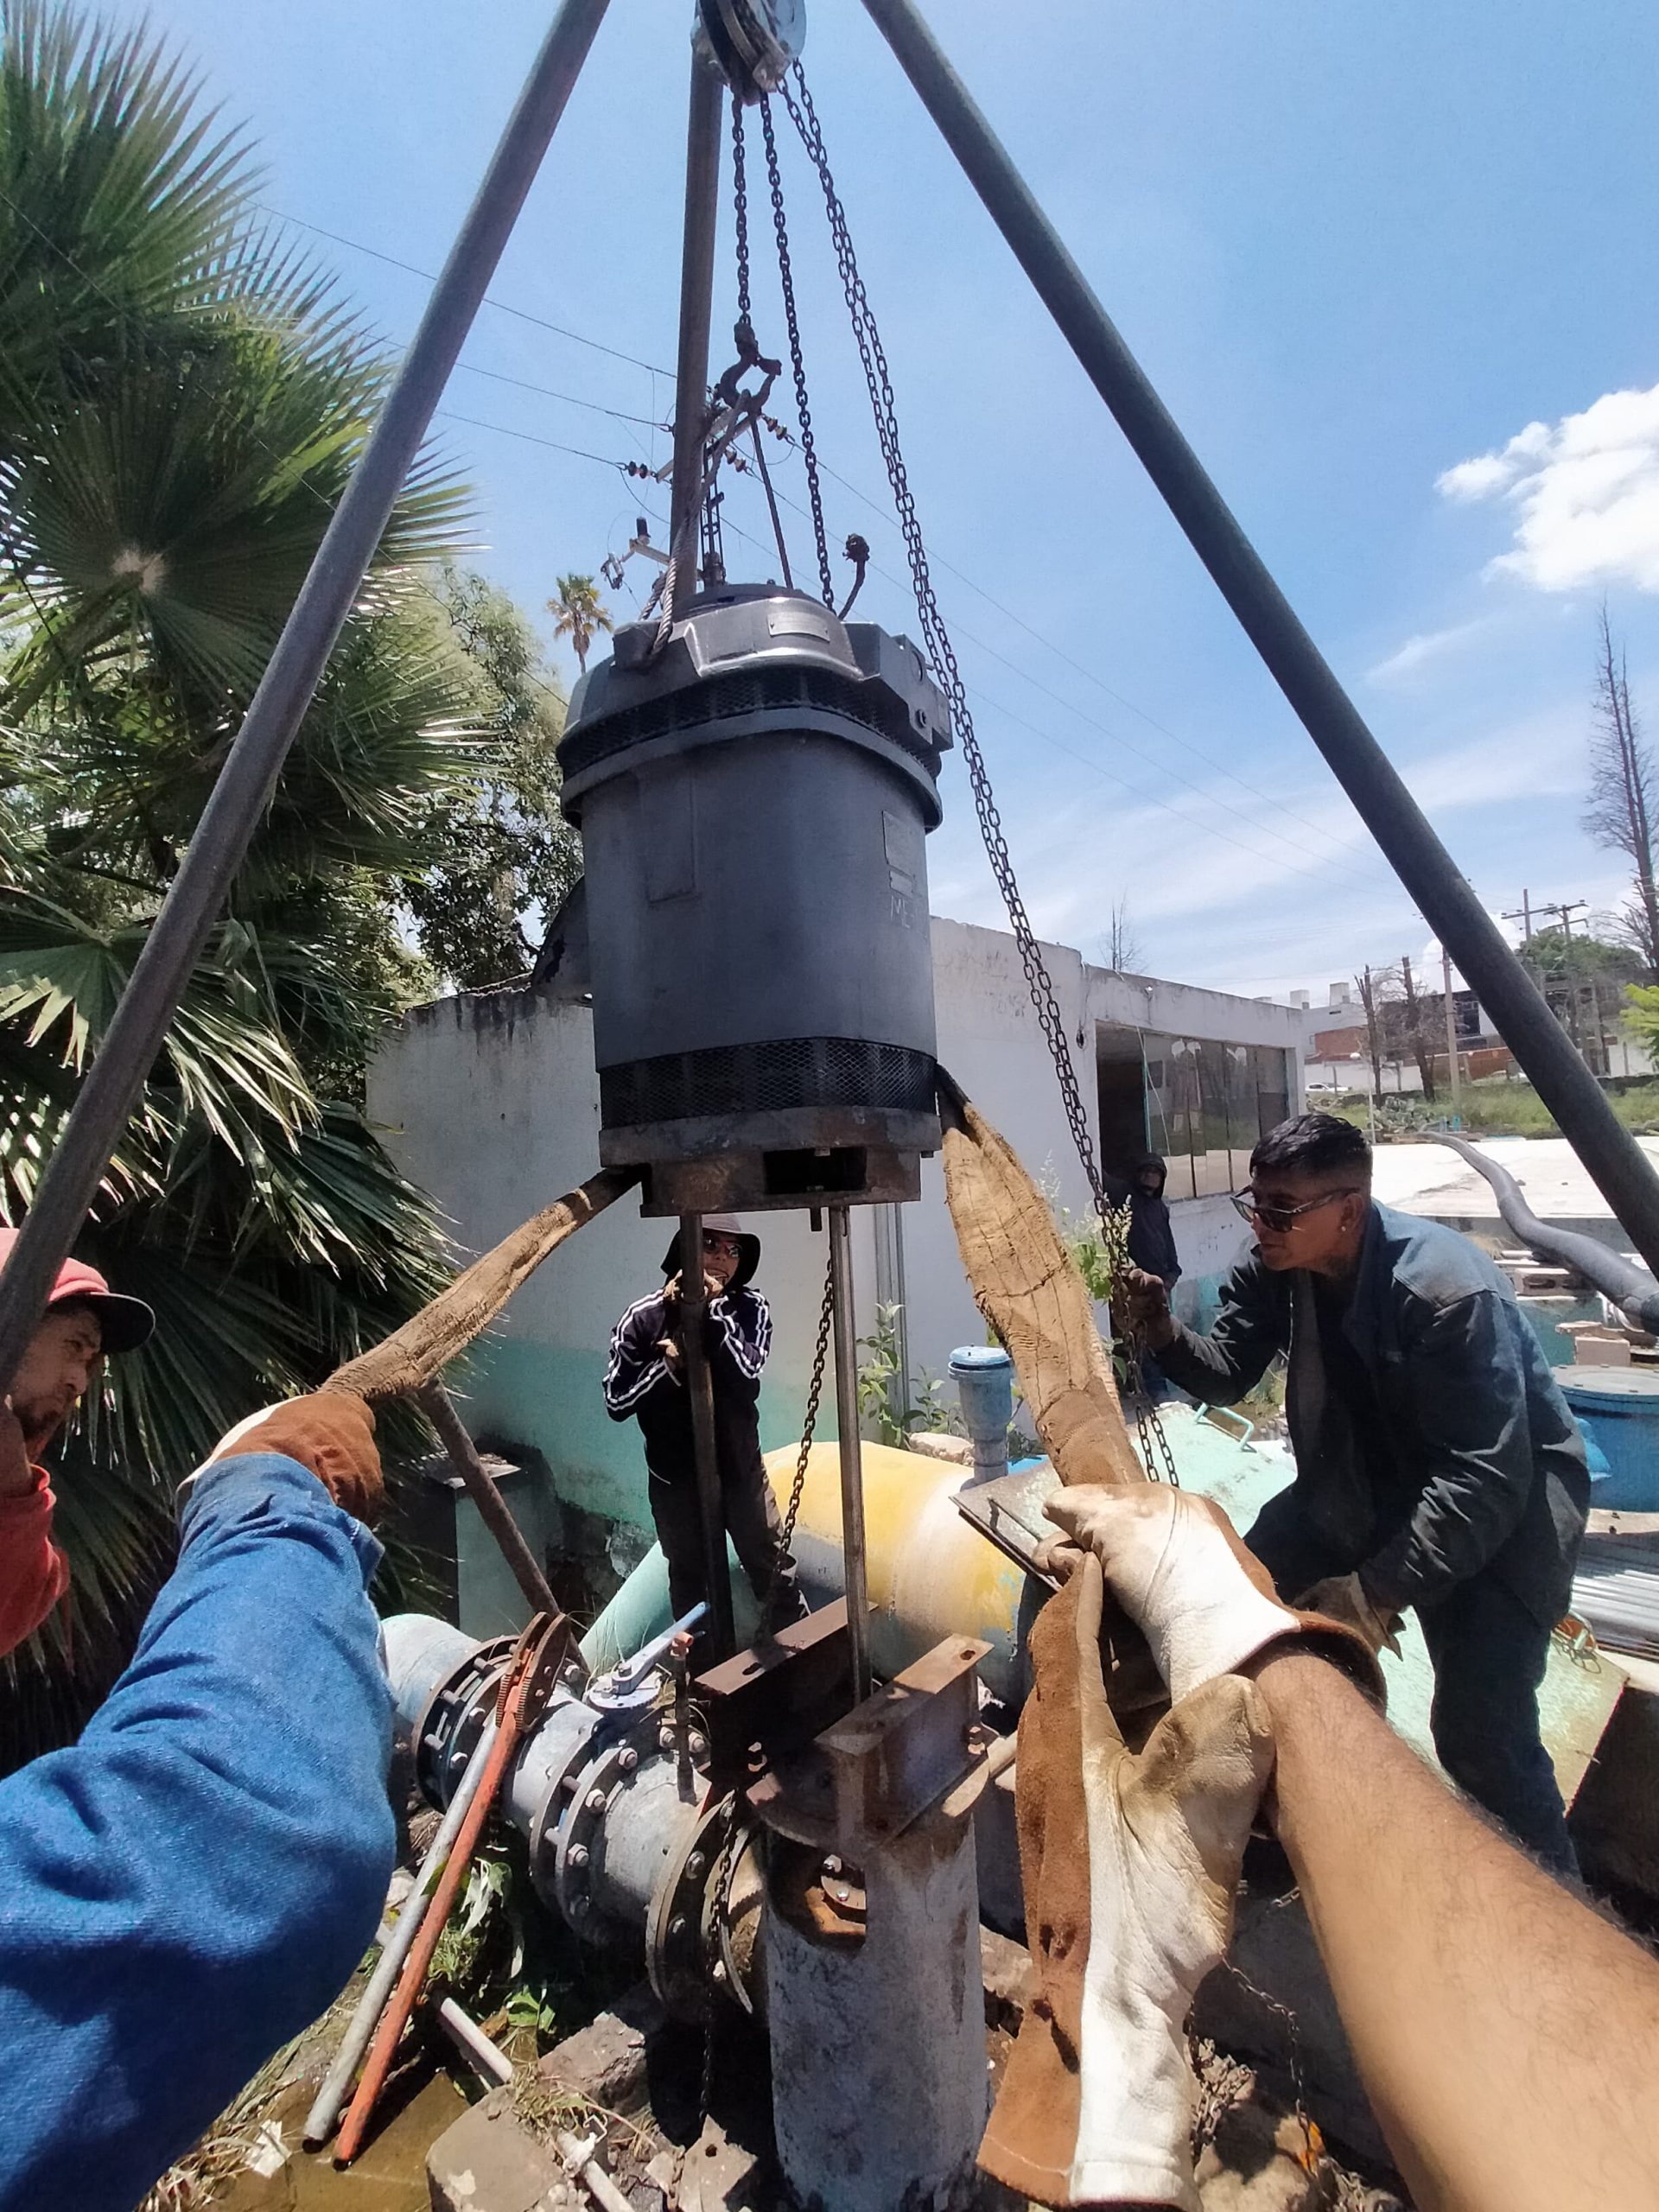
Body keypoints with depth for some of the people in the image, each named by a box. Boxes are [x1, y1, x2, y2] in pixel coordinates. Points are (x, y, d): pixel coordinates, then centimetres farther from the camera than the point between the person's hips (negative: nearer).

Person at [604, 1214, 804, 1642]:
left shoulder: (748, 1307, -9)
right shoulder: (644, 1318, -13)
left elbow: (747, 1374, -24)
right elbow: (616, 1403, -11)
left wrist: (715, 1309, -31)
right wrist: (667, 1363, -24)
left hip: (741, 1468, 0)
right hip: (676, 1477, 0)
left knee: (774, 1568, 12)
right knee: (689, 1580, 19)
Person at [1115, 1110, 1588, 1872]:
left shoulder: (1445, 1290, -32)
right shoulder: (1275, 1268, -11)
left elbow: (1486, 1475, -32)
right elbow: (1225, 1373, -7)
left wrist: (1381, 1590, -37)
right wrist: (1164, 1334, -29)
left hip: (1507, 1496, -6)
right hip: (1370, 1475, 7)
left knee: (1479, 1730, -17)